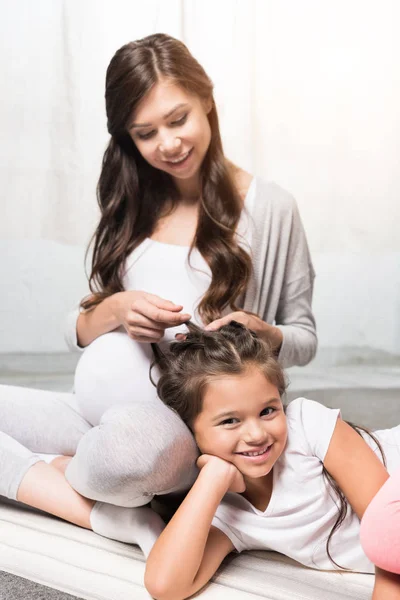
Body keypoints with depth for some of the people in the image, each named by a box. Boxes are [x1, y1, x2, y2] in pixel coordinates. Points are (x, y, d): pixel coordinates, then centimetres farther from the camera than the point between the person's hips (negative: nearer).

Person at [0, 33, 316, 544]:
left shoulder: (269, 207, 0)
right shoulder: (131, 207, 12)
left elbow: (304, 339, 6)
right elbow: (77, 332, 11)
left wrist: (260, 331, -17)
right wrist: (115, 310, -12)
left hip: (184, 421, -5)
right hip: (90, 408, 6)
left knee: (131, 438, -40)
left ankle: (59, 470, -8)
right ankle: (101, 512, -11)